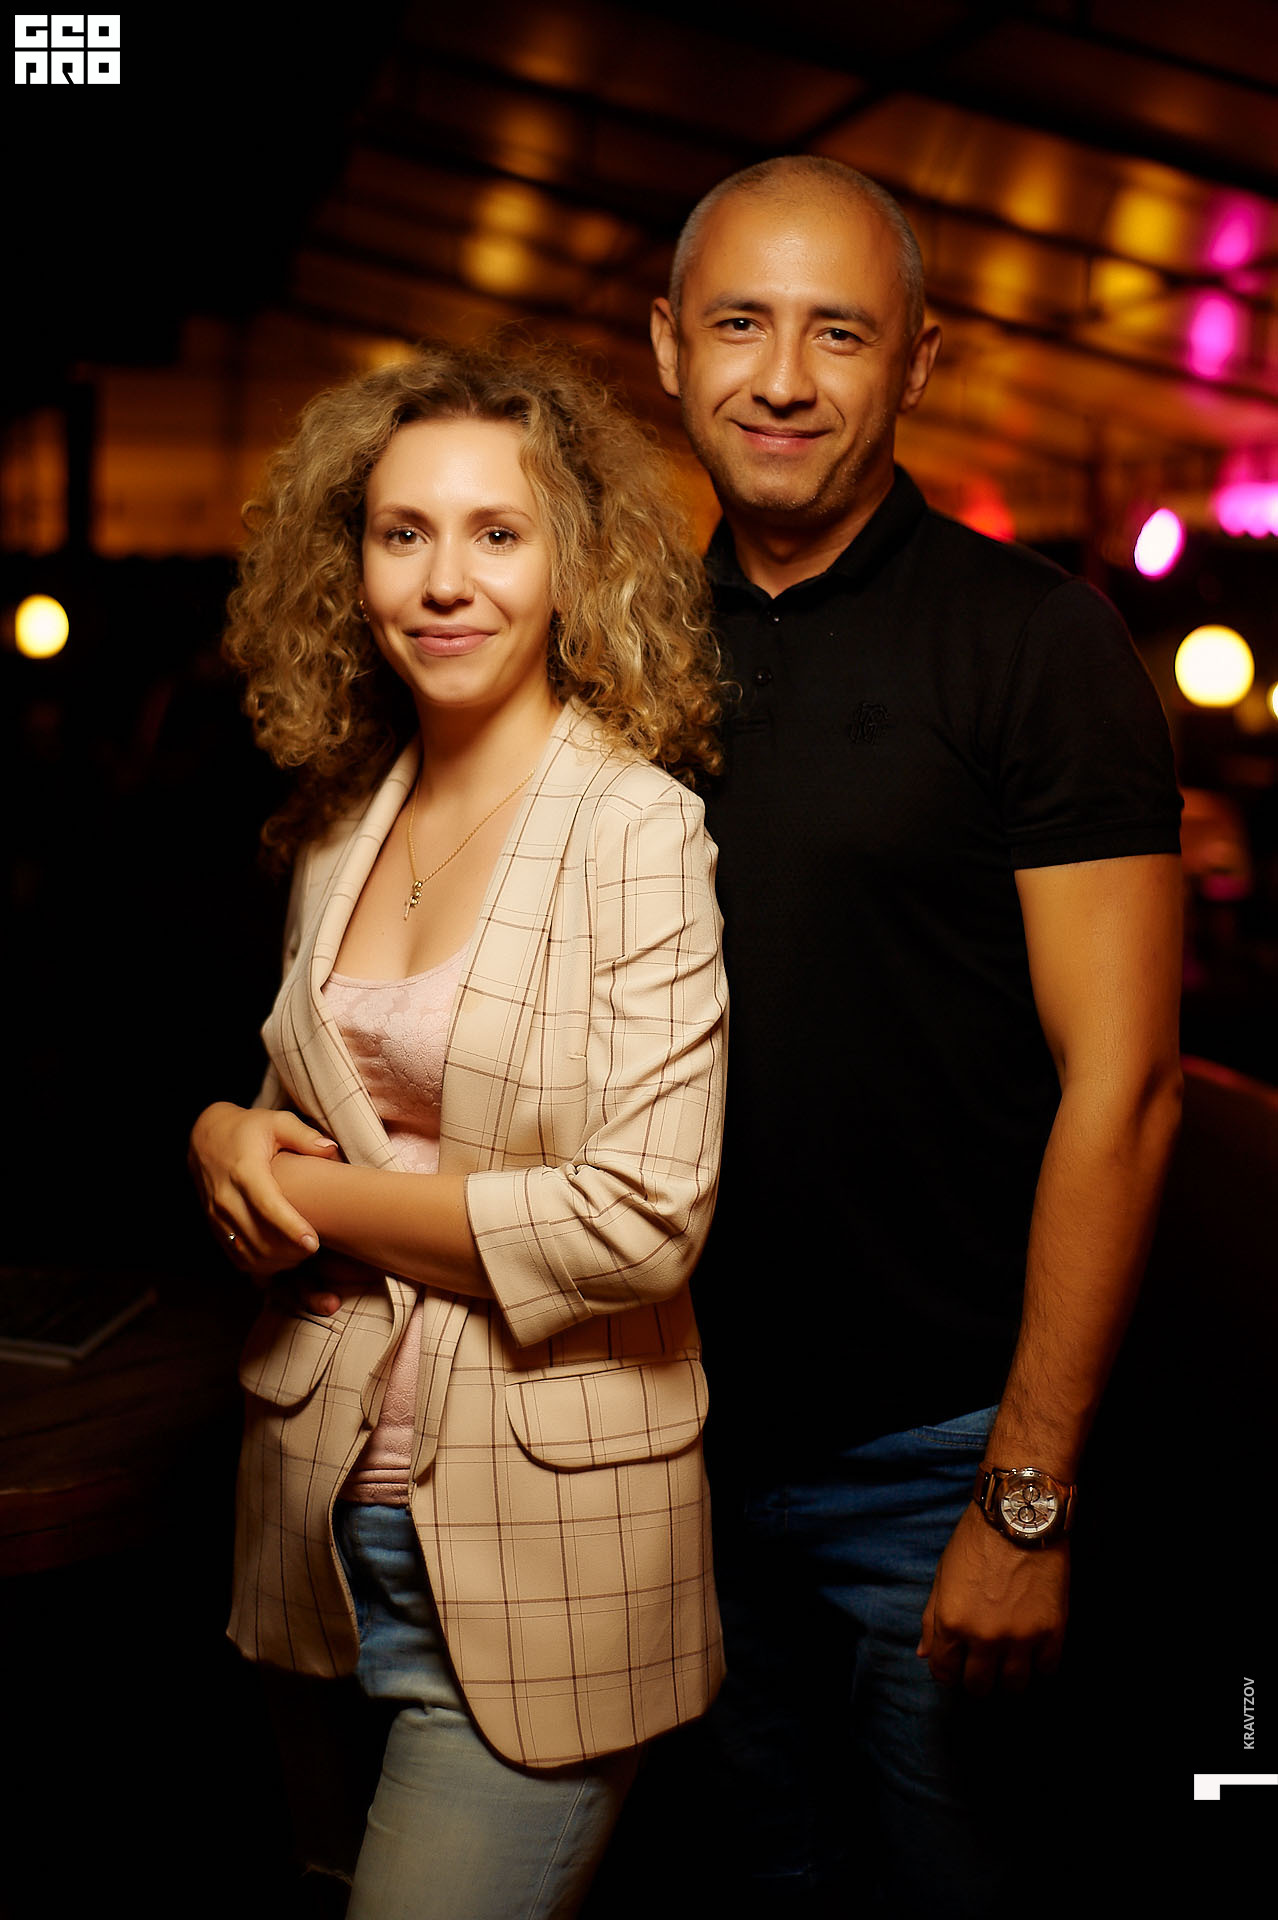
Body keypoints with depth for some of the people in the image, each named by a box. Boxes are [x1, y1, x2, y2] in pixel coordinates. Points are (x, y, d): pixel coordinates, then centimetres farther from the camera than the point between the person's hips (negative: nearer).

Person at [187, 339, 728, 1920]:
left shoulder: (643, 830, -14)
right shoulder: (339, 825, 7)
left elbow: (643, 1223, -20)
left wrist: (323, 1195, -11)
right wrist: (228, 1136, -4)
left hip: (539, 1548, -6)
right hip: (320, 1512, 7)